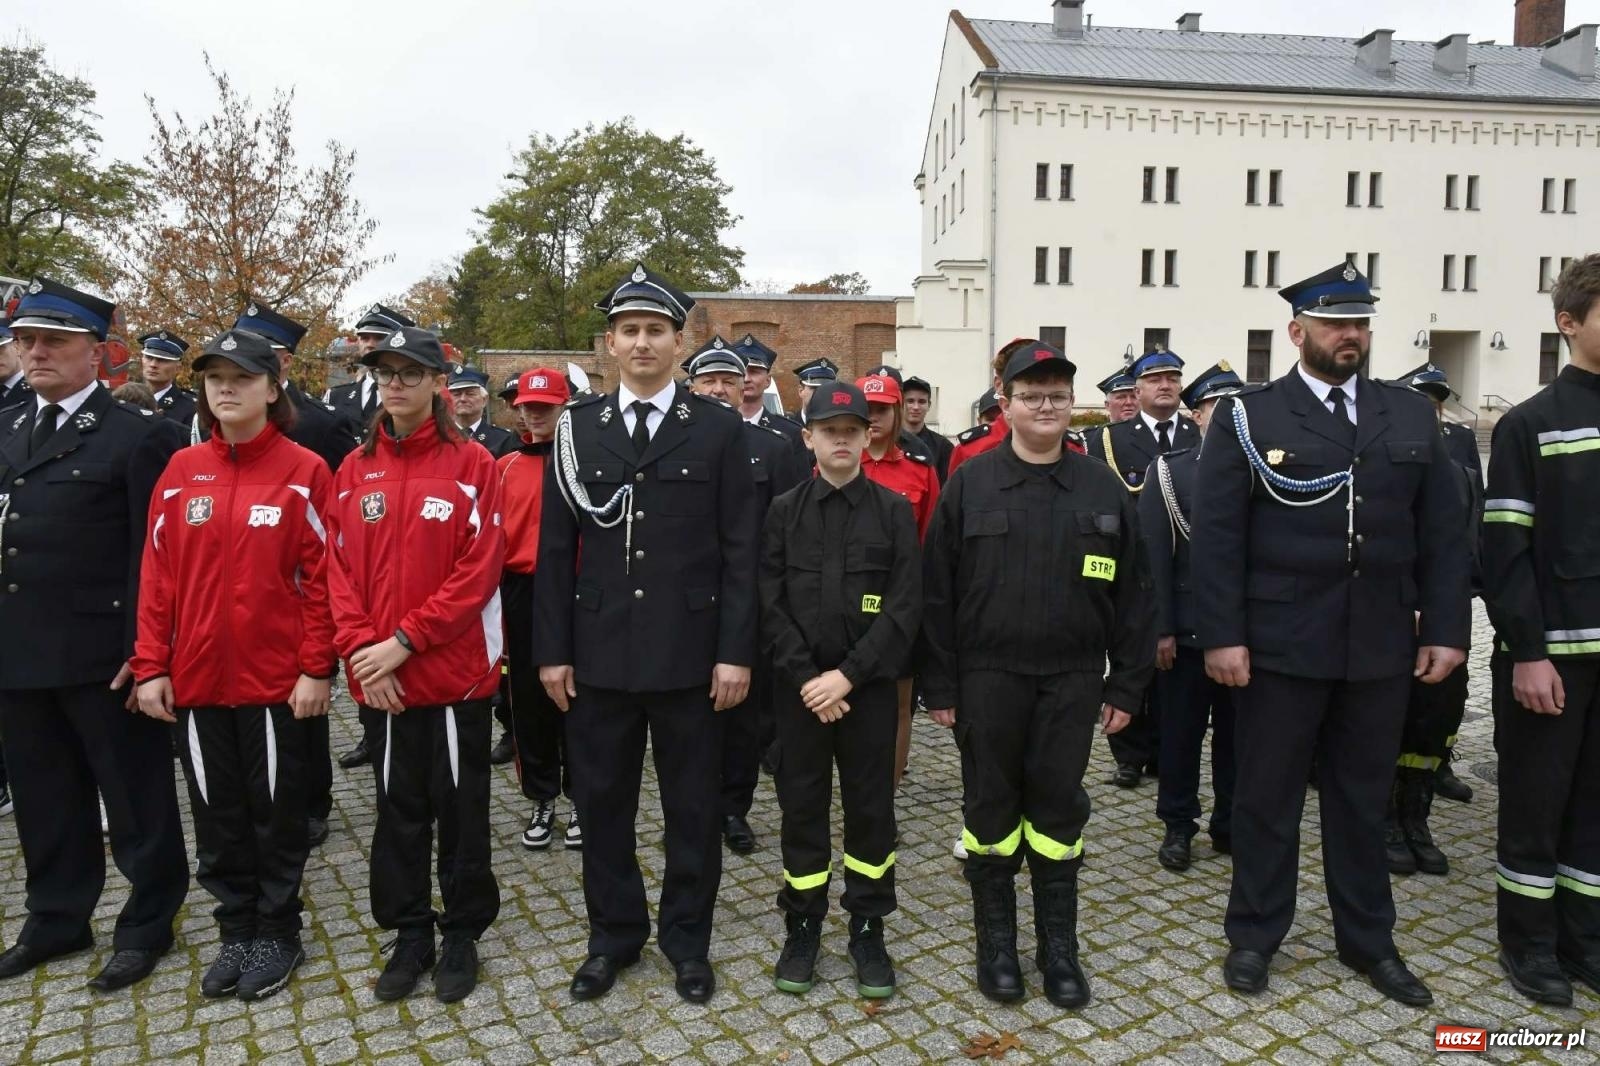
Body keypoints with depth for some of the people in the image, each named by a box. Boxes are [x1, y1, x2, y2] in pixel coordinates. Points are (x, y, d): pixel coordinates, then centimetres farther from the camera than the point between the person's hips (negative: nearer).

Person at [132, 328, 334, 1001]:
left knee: (276, 811, 9)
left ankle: (277, 933, 27)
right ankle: (236, 932, 31)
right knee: (217, 814, 14)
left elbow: (323, 577, -8)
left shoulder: (304, 472, -6)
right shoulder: (181, 472, 5)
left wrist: (317, 669, -11)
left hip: (277, 678, -4)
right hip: (196, 678, 4)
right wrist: (150, 665, 0)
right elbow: (158, 574, 5)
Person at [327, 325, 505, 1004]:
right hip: (382, 681, 3)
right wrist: (362, 650, -9)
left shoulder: (472, 464, -5)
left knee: (460, 808, 8)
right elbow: (340, 569, 5)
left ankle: (462, 934, 25)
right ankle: (409, 934, 30)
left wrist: (405, 639, -15)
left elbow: (479, 570, -11)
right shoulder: (355, 470, 7)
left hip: (457, 671, -3)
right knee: (398, 809, 14)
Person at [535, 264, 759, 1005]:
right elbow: (555, 548, 4)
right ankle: (613, 935, 32)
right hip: (598, 652, 2)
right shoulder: (578, 426, 5)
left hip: (688, 652, -2)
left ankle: (686, 938, 29)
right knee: (603, 802, 13)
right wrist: (552, 650, 0)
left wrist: (736, 651, -8)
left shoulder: (718, 429, -1)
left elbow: (739, 550, -3)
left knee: (692, 806, 11)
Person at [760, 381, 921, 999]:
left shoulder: (894, 511, 0)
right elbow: (770, 605, -2)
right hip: (800, 687, 1)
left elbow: (905, 607, -6)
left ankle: (868, 930, 23)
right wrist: (806, 677, -12)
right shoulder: (783, 512, 3)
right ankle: (802, 927, 24)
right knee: (802, 806, 9)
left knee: (870, 808, 8)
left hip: (870, 686, -1)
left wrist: (848, 675, -14)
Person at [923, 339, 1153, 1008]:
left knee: (1059, 808, 9)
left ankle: (1060, 947, 25)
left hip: (1071, 679, 1)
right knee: (992, 807, 8)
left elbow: (1131, 593, 5)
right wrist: (939, 685, -5)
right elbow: (937, 590, -3)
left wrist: (1126, 685, 2)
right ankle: (996, 944, 25)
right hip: (987, 677, -1)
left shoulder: (1103, 490, 3)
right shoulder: (969, 483, -2)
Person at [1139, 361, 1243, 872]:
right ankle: (1178, 826, 22)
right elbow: (1155, 557, -5)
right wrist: (1162, 629, -9)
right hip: (1188, 631, -2)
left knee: (1237, 734, 12)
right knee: (1182, 732, 7)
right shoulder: (1168, 471, -1)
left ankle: (1230, 825, 27)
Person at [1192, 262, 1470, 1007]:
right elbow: (1216, 537, -8)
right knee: (1268, 797, 9)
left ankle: (1367, 939, 33)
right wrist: (1222, 635, -13)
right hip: (1279, 645, -3)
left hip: (1380, 648, 4)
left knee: (1363, 798, 16)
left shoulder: (1411, 417, 9)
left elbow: (1442, 532, 9)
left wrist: (1445, 627, 3)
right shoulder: (1248, 417, -4)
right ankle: (1254, 934, 26)